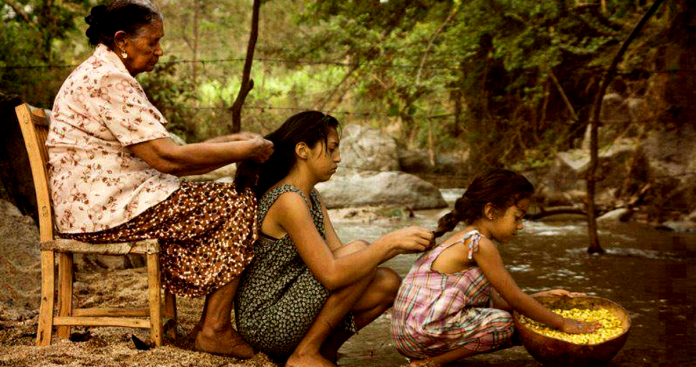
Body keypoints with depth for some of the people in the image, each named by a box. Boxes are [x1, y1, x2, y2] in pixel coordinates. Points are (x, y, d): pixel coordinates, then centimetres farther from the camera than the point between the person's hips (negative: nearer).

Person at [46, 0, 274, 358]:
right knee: (239, 205, -9)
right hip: (107, 208, -10)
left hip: (100, 202, 10)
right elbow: (165, 157, -22)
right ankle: (214, 329, -6)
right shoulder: (108, 80, -17)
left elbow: (161, 153, 14)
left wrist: (235, 140, 7)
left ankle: (212, 324, 6)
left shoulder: (101, 74, 18)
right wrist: (245, 150, -13)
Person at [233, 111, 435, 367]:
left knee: (388, 285, -1)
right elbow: (331, 273, -26)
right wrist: (391, 242, -22)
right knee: (358, 250, -20)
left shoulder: (312, 197, 11)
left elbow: (338, 254, 5)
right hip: (266, 324, -9)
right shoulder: (287, 200, -20)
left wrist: (399, 245, -7)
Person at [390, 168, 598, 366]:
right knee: (502, 322, -12)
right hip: (420, 331, -10)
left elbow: (494, 301, 15)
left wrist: (539, 298, 16)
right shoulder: (479, 244, -15)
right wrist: (561, 323, -1)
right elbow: (514, 299, -10)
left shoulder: (463, 241, 15)